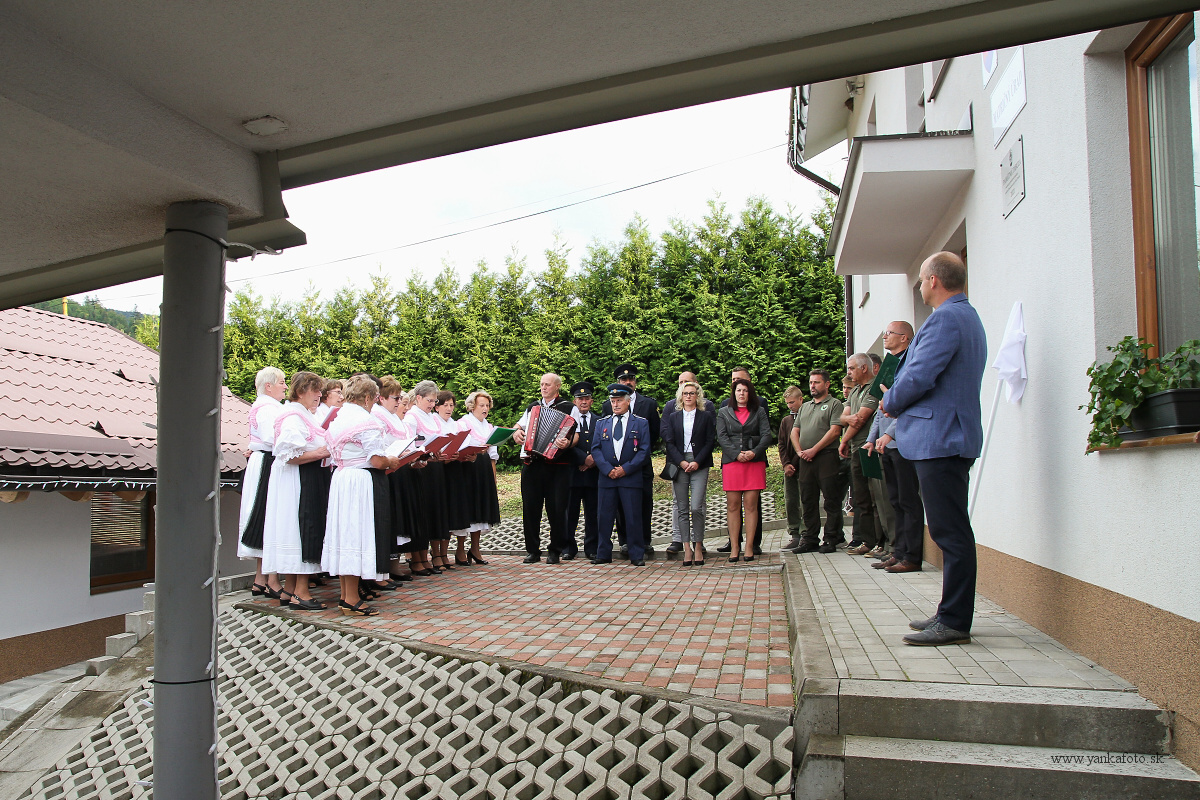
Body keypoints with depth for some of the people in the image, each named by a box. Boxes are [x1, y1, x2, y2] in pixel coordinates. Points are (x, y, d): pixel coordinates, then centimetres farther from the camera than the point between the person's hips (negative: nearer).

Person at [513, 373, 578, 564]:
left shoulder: (569, 409, 5)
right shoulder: (532, 407, 20)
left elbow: (576, 434, -4)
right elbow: (518, 426, 28)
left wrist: (568, 443, -25)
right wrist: (516, 434, 5)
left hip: (557, 467, -4)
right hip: (531, 464, 4)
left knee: (556, 509, -3)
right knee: (530, 508, 4)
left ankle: (555, 551, 9)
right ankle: (533, 550, 13)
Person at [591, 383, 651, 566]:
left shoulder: (641, 423, 7)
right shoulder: (601, 424, 14)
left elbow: (644, 451, 0)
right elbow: (596, 450, 6)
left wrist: (625, 469, -10)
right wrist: (608, 469, -9)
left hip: (631, 477, -2)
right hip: (606, 478, 2)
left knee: (634, 518, -1)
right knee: (604, 517, 4)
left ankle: (637, 556, 7)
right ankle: (603, 554, 13)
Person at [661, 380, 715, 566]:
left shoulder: (706, 416, 9)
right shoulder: (672, 418, 12)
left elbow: (710, 441, 3)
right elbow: (669, 442, 5)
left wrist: (697, 462, -8)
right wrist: (681, 462, -8)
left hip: (699, 465, -2)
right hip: (679, 465, 2)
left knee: (697, 507, -11)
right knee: (682, 508, 1)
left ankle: (698, 546, 0)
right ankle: (687, 548, 5)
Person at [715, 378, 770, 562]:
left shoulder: (759, 411, 13)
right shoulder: (724, 412, 13)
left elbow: (766, 435, 3)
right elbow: (721, 437, 3)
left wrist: (755, 452, -13)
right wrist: (736, 454, -11)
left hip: (755, 462, 0)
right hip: (731, 463, 0)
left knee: (751, 505, -2)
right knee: (733, 506, -1)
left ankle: (749, 547, 1)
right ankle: (734, 547, 2)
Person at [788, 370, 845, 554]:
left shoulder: (834, 404, 2)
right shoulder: (804, 407, 22)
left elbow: (835, 431, -10)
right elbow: (794, 431, 17)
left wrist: (813, 450, -14)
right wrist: (799, 451, -1)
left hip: (826, 457, -6)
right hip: (805, 460, 6)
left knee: (831, 501, -4)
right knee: (808, 502, 7)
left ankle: (831, 539, 2)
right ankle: (810, 539, 13)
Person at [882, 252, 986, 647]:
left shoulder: (944, 319, -14)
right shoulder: (969, 318, 21)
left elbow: (919, 377, -21)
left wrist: (890, 403, -2)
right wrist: (898, 402, 15)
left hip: (939, 438, -11)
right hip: (953, 436, 11)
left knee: (950, 533, -7)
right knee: (951, 531, 14)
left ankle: (954, 623, -2)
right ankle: (951, 614, 22)